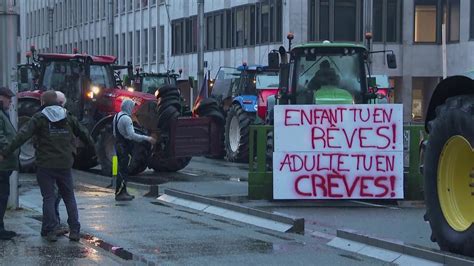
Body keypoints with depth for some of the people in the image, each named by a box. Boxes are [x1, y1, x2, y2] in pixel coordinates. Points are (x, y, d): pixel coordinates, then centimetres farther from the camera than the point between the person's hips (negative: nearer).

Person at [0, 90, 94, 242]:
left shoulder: (40, 118, -6)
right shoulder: (67, 117, 7)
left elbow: (22, 136, -15)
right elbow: (83, 133, 16)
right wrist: (92, 146, 35)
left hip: (45, 166, -3)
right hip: (65, 165, 3)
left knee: (49, 198, 4)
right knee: (69, 198, 13)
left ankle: (51, 231, -1)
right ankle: (74, 231, 10)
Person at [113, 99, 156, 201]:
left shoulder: (117, 116, 12)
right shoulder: (126, 118, -19)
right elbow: (131, 135, -26)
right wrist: (147, 138, -25)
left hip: (119, 145, 10)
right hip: (125, 147, -10)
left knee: (122, 169, 15)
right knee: (123, 170, -6)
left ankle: (122, 192, 20)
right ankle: (120, 194, -5)